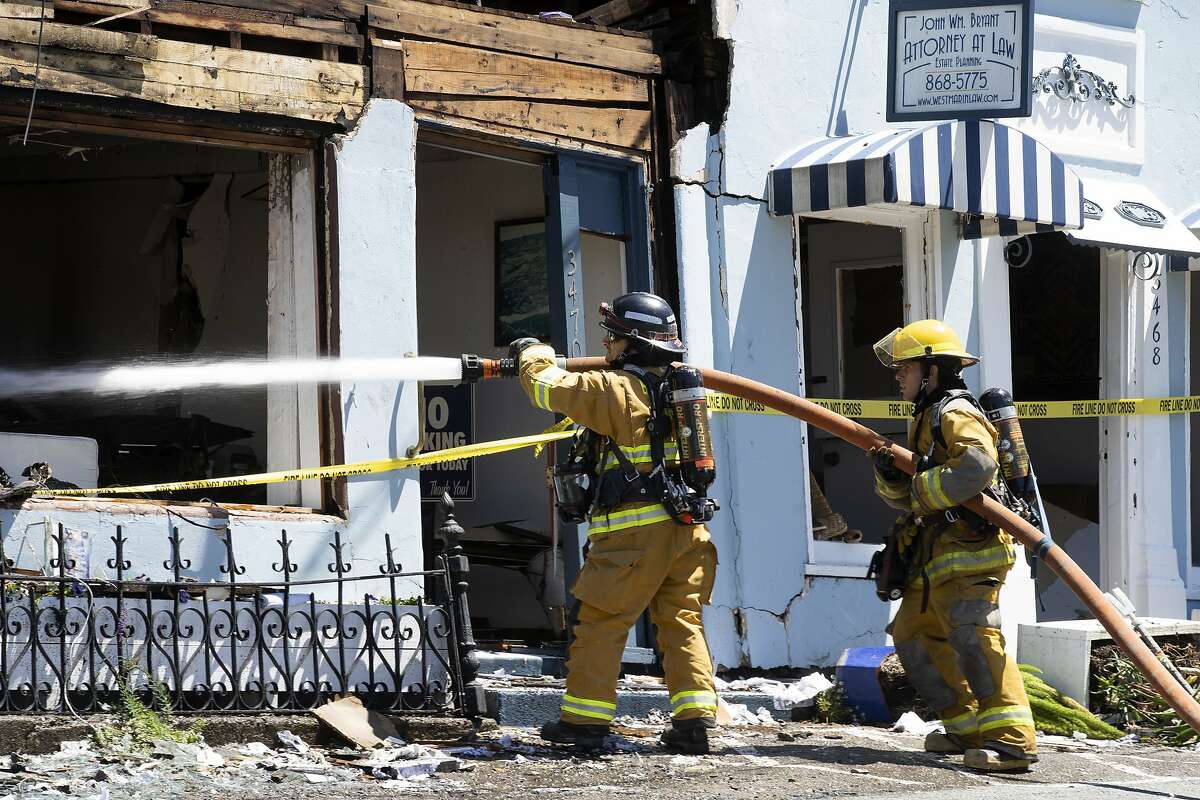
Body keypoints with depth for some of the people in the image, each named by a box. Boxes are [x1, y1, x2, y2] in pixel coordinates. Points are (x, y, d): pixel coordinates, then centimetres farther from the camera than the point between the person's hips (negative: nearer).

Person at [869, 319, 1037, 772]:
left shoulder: (955, 413, -9)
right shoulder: (925, 419, 22)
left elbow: (977, 467, -30)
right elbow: (905, 496, 21)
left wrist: (924, 490, -18)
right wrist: (889, 475, -1)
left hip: (969, 549, -11)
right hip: (935, 556, 11)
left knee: (972, 637, -21)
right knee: (913, 635, 14)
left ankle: (1014, 740, -28)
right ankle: (968, 728, 18)